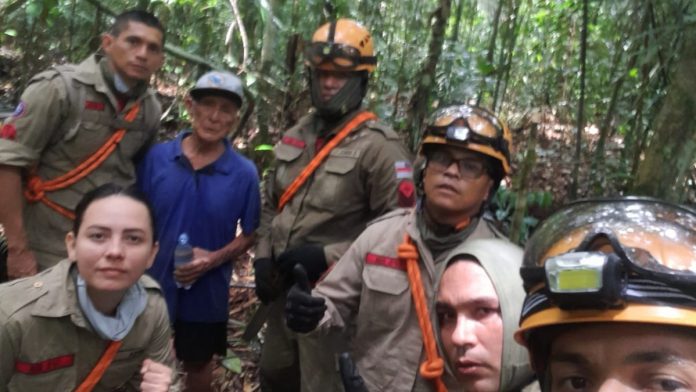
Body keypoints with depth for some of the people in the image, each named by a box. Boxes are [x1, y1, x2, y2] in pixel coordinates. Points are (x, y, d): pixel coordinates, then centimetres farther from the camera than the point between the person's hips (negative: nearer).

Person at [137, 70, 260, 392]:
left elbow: (250, 233, -3)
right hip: (152, 285, 1)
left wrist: (216, 258, -18)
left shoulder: (244, 173, -11)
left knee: (199, 364, 20)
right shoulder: (155, 157, -9)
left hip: (208, 291, -1)